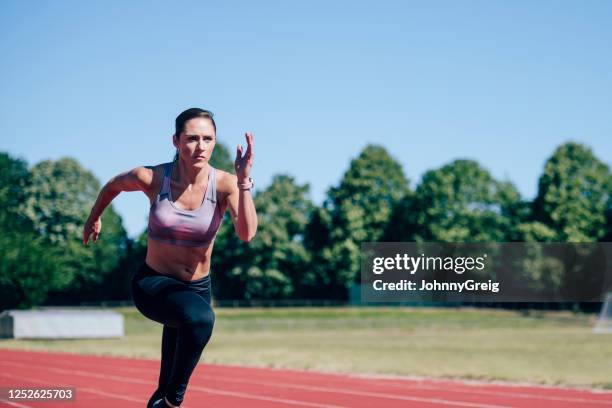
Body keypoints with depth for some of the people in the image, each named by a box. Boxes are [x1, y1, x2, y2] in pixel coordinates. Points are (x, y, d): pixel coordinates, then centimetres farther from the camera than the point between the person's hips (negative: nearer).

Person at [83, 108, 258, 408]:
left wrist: (244, 181, -40)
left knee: (172, 382, 20)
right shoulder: (152, 178, -17)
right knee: (201, 318, -37)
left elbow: (246, 233, -32)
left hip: (197, 288, 3)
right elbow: (113, 185, 6)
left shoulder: (224, 183, -16)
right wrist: (94, 219, 21)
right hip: (153, 284, -3)